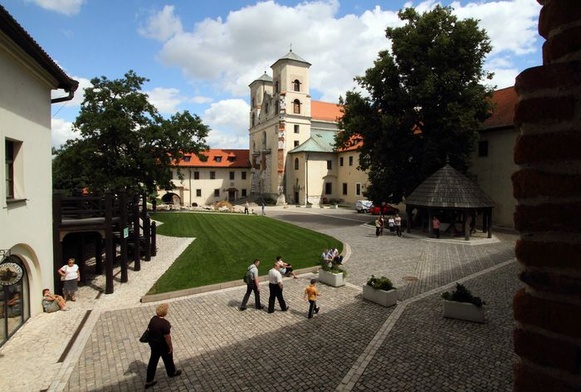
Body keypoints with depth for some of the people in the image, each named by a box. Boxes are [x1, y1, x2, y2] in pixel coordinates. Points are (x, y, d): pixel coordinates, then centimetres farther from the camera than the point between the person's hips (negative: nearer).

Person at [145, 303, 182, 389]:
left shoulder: (153, 319, -12)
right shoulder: (165, 323, -33)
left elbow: (149, 330, 3)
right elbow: (167, 337, -25)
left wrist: (153, 339, 18)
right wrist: (171, 347, -10)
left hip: (153, 343, 6)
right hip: (163, 346, -6)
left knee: (153, 361, 22)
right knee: (168, 359, 21)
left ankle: (149, 381, 34)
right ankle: (172, 372, 47)